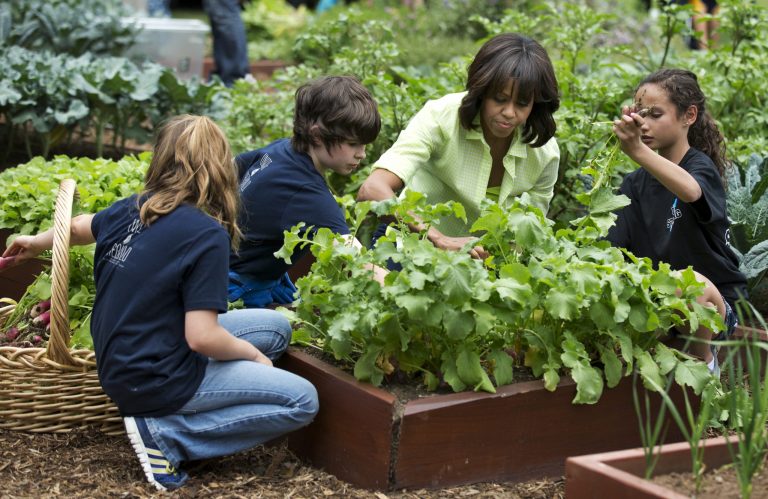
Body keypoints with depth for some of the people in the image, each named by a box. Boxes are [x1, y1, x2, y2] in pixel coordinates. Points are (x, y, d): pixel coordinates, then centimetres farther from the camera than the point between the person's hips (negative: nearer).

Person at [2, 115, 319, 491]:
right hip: (156, 380, -8)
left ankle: (161, 415, 5)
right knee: (302, 401, -5)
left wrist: (37, 242, 45)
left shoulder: (133, 208, 1)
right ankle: (165, 434, -7)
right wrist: (252, 354, -4)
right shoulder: (207, 235, -21)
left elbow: (81, 227, 23)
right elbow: (202, 337, -25)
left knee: (276, 327, 15)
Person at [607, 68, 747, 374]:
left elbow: (691, 191, -36)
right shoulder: (635, 183, 8)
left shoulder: (702, 166, -9)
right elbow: (612, 244, 0)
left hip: (715, 303, -5)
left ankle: (704, 360, -9)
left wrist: (637, 150, -52)